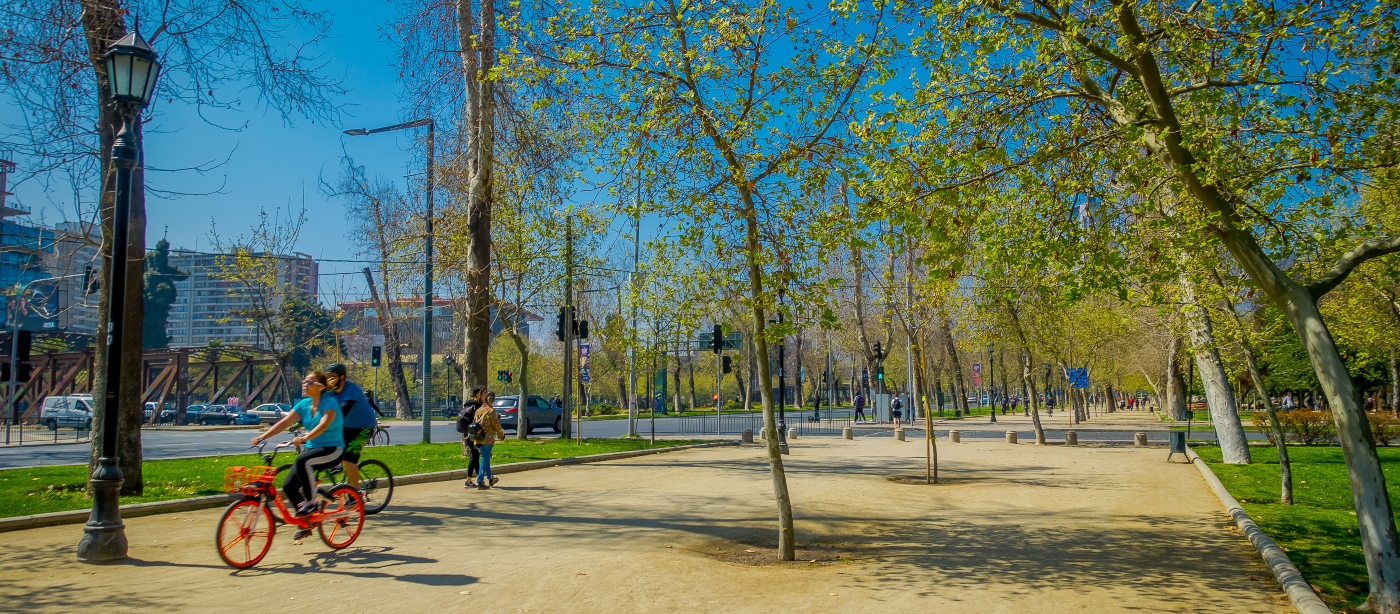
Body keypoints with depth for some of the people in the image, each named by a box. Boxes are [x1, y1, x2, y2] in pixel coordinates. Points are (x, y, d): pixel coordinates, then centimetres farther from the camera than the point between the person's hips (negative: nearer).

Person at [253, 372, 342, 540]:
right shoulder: (304, 404, 5)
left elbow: (323, 425, -32)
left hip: (332, 449, -7)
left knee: (302, 460, -35)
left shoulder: (330, 402, -15)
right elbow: (284, 422, -2)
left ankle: (311, 502, -20)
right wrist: (262, 437, -14)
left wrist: (304, 438, -47)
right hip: (312, 449, 7)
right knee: (289, 487, -6)